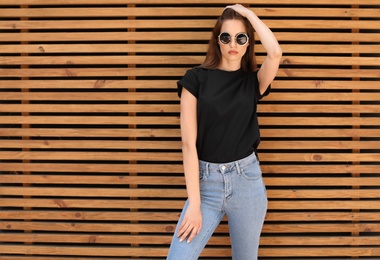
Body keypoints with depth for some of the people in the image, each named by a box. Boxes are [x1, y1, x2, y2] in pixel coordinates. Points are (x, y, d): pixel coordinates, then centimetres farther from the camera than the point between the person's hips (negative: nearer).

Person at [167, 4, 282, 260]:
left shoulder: (253, 81, 4)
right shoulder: (196, 78, -3)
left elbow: (276, 52, -19)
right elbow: (189, 143, -8)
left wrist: (249, 13, -6)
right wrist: (194, 203, -12)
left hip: (247, 180, 2)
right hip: (206, 181, -1)